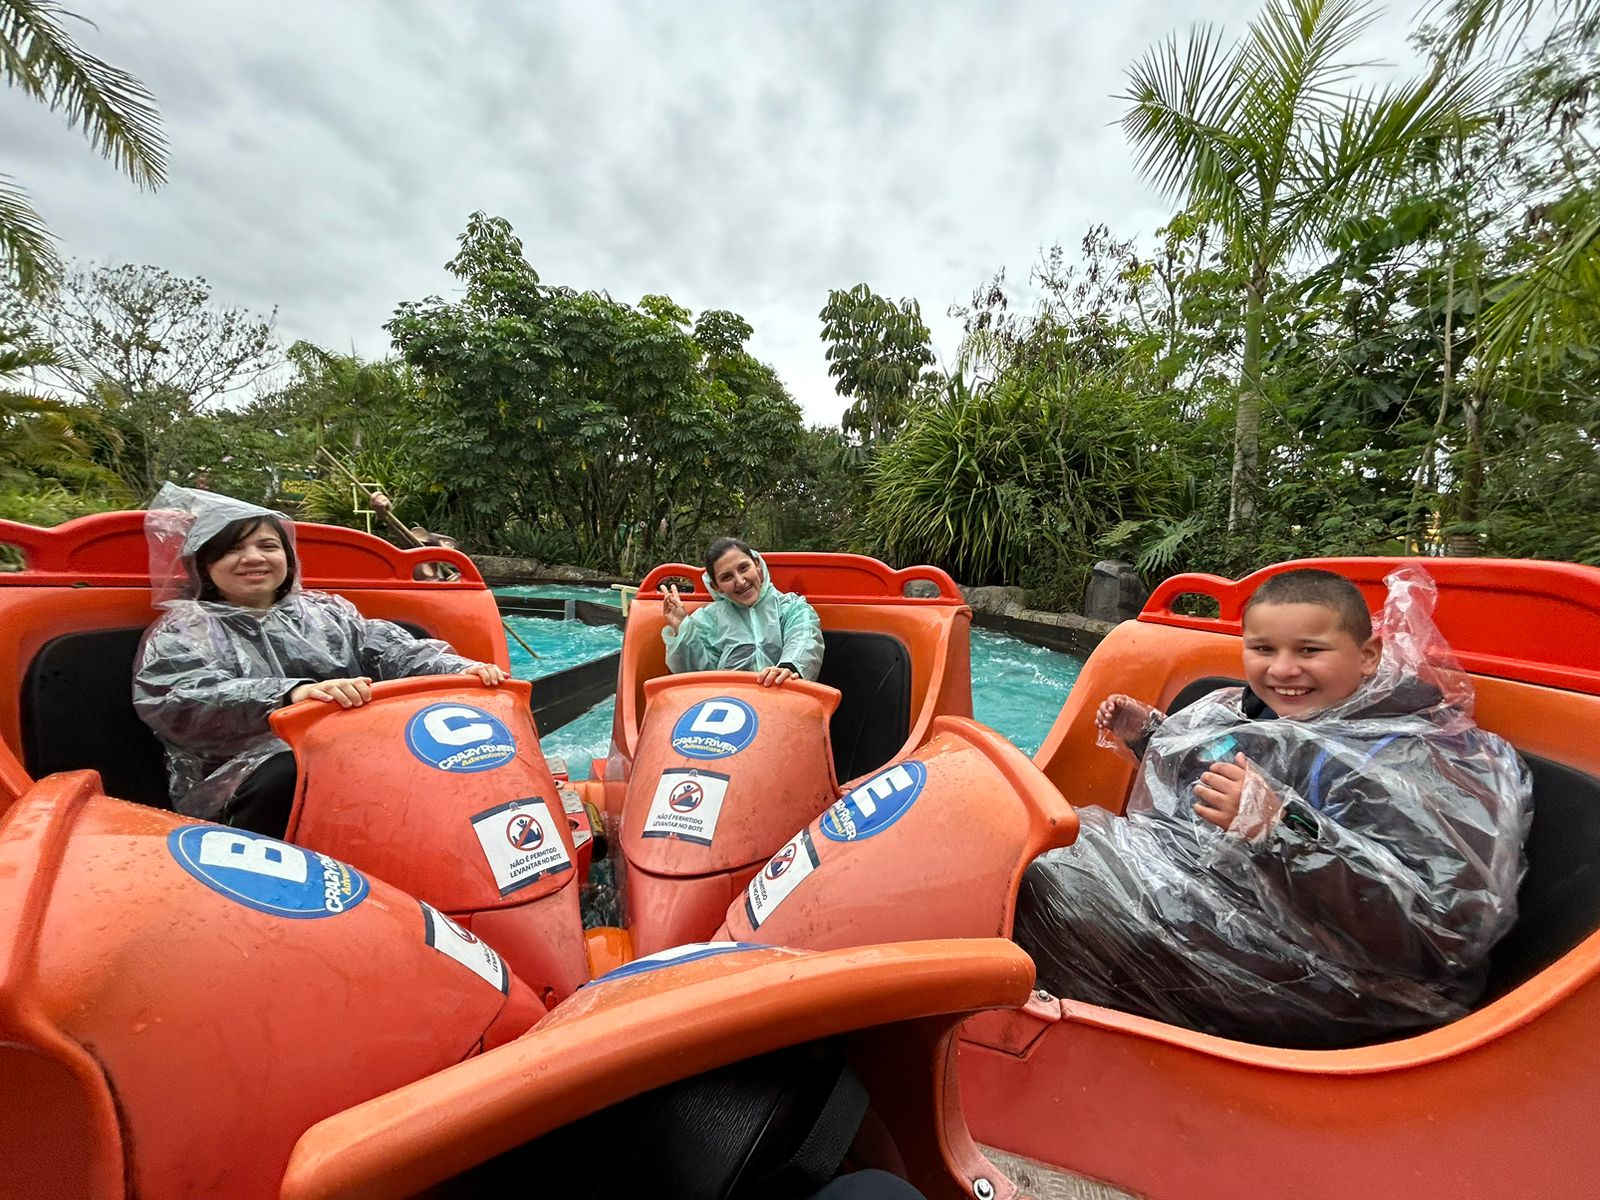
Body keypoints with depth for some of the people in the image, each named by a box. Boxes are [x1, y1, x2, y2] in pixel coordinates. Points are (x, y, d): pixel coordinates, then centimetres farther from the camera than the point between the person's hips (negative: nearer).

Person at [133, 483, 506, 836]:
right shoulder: (181, 631, 10)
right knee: (286, 780, -36)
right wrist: (293, 693, -32)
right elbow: (186, 702, -11)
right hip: (243, 783, -3)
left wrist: (458, 670, -16)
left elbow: (396, 651, 6)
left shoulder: (327, 611, 20)